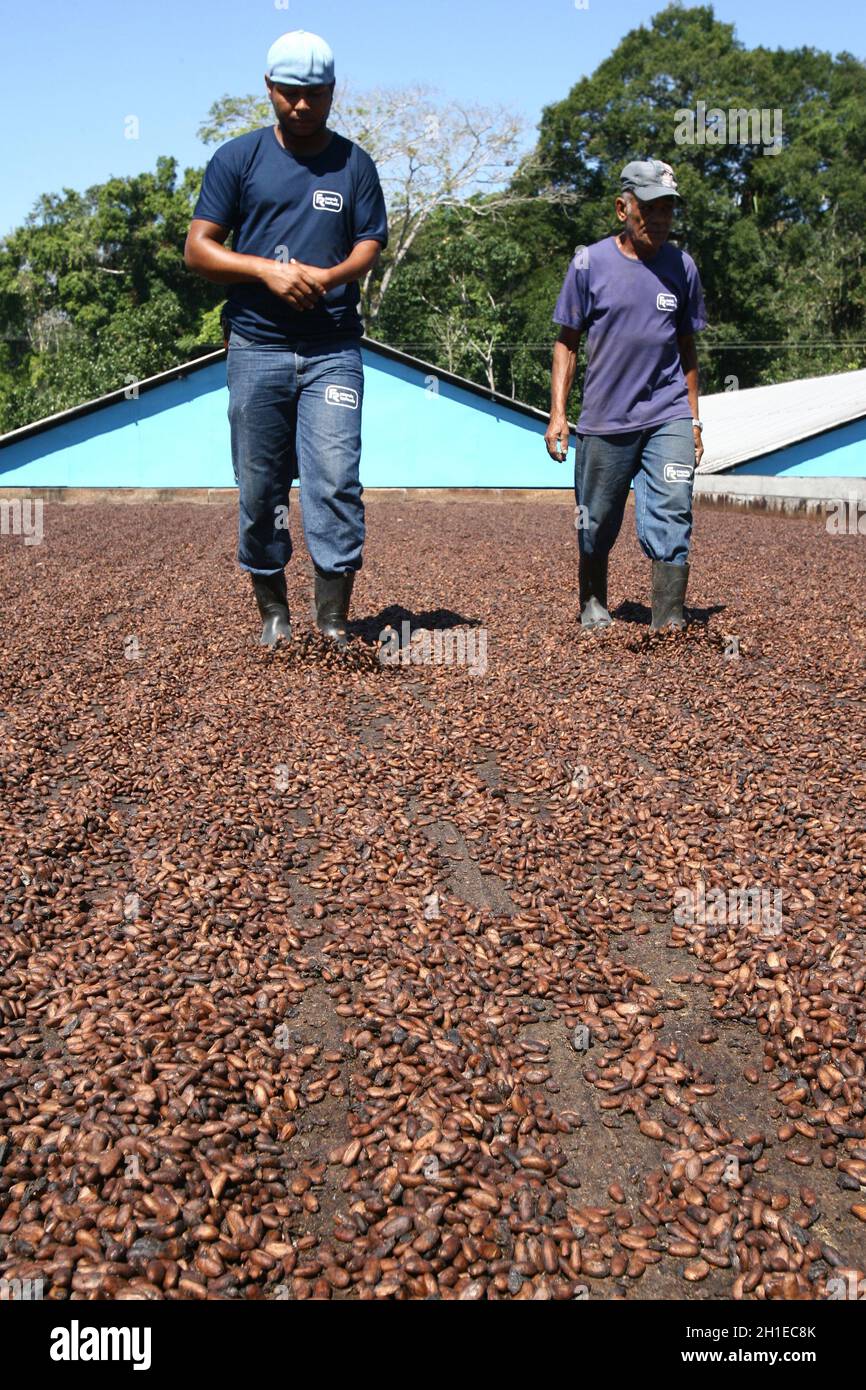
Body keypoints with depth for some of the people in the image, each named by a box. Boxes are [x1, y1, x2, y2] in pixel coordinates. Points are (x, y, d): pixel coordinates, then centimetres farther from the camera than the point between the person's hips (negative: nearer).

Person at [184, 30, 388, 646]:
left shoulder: (354, 163, 12)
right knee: (260, 491, 3)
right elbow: (198, 249, 4)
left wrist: (329, 276, -14)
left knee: (336, 484, -11)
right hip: (257, 348, 1)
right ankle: (274, 614, 16)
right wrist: (267, 270, -12)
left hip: (333, 351, 0)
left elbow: (371, 245, 7)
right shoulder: (238, 158, 9)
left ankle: (333, 624, -6)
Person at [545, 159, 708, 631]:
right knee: (597, 524, 8)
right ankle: (593, 603, 31)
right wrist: (558, 413, -4)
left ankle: (669, 624, -9)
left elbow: (686, 348, 15)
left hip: (668, 419, 1)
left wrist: (693, 420, 14)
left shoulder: (682, 267, 8)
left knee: (672, 517, -10)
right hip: (604, 419, -1)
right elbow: (567, 341, 4)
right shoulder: (590, 262, 1)